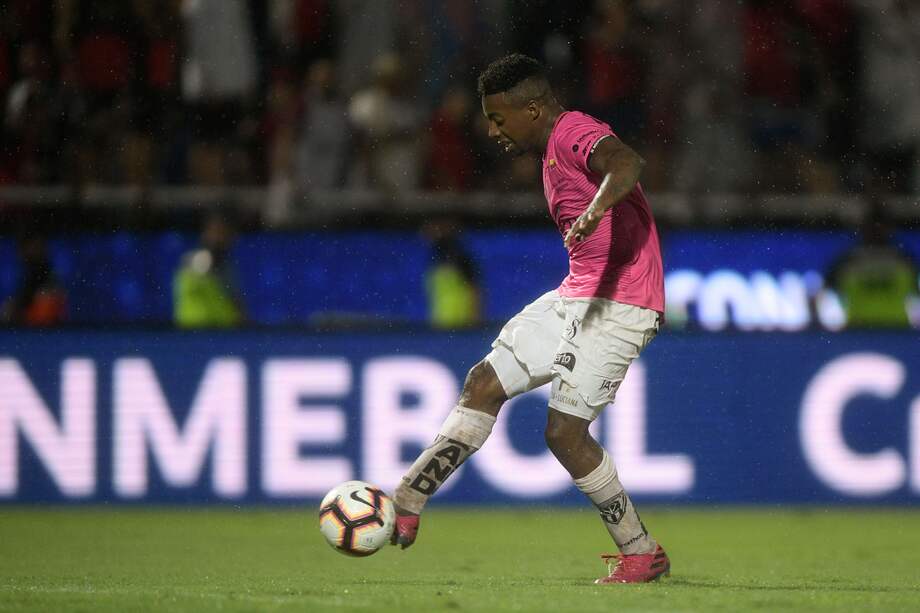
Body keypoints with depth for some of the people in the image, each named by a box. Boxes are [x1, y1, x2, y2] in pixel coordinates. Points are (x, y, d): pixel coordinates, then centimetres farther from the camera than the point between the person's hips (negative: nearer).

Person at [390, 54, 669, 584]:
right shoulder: (555, 150, 17)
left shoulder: (575, 133, -15)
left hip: (620, 306, -10)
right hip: (576, 296, 10)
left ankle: (642, 554, 0)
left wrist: (594, 210, -54)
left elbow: (628, 163, -37)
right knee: (485, 383, 5)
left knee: (565, 431, -13)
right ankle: (407, 504, 7)